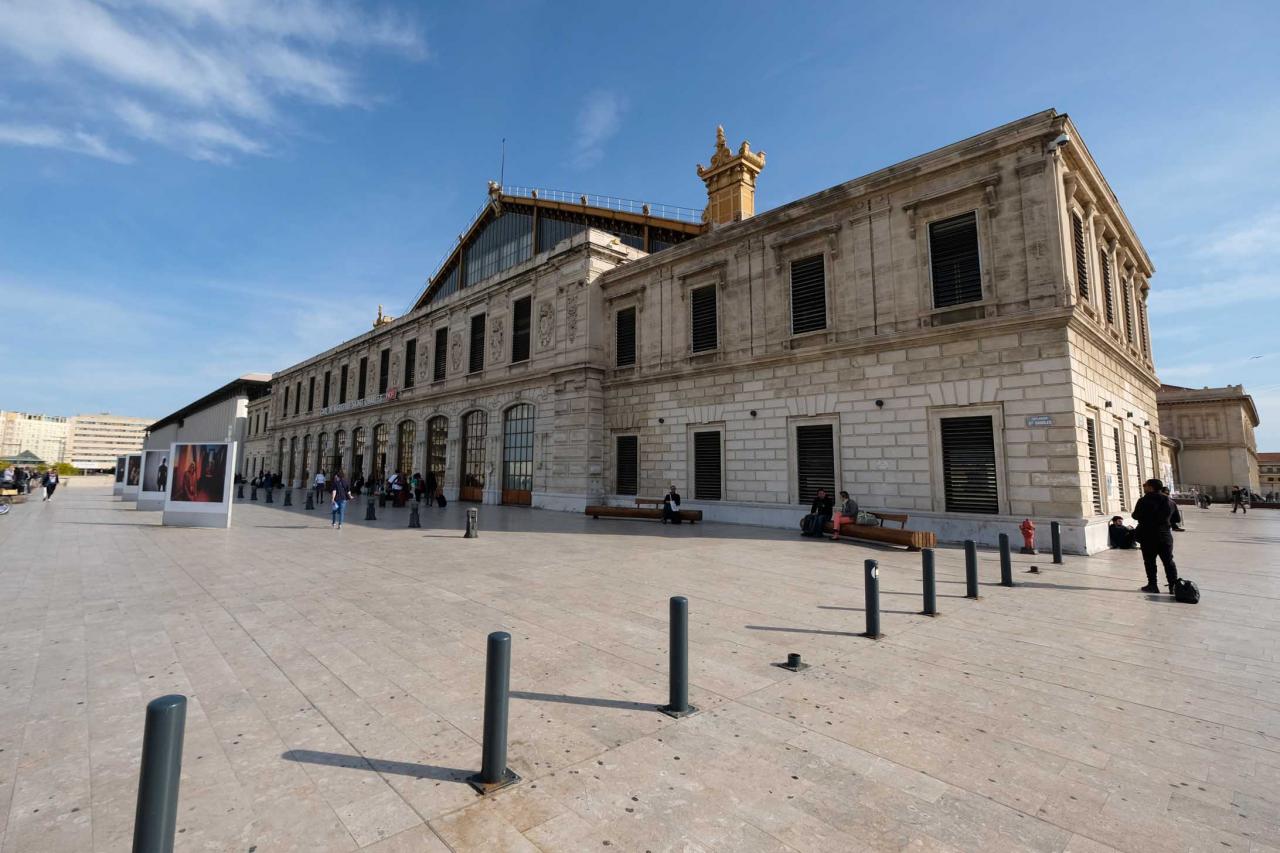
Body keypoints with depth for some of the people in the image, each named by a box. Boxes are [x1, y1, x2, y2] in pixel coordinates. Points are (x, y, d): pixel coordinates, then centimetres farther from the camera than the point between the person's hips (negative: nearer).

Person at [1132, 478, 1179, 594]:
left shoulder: (1144, 501, -13)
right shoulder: (1170, 501, 5)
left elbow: (1136, 516, -8)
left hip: (1148, 536, -5)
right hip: (1165, 535, 5)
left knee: (1150, 561, 4)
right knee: (1168, 561, 11)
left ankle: (1153, 585, 7)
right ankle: (1174, 585, 11)